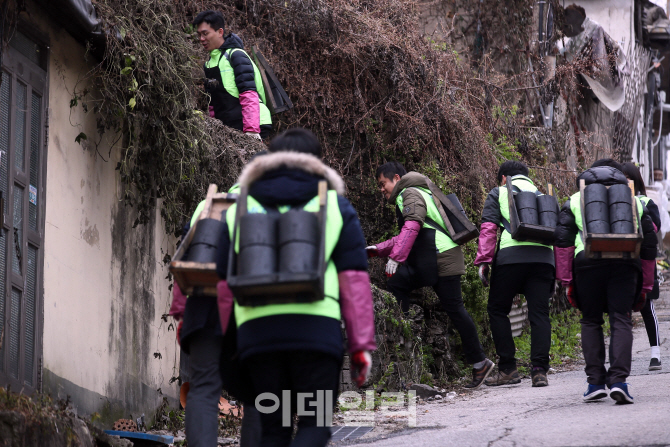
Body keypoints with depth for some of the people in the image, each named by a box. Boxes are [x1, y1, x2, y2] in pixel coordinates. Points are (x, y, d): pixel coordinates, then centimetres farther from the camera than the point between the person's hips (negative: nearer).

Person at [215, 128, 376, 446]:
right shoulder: (335, 207, 13)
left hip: (256, 332, 2)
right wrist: (361, 345, 3)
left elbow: (223, 284, 13)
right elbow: (354, 280, 4)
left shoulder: (239, 211, 19)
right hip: (316, 331, -2)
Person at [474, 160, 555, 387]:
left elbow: (488, 228, 3)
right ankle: (539, 369, -9)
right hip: (543, 256, 3)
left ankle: (507, 368, 5)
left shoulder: (498, 193, 16)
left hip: (511, 256, -3)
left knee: (497, 309, 9)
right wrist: (559, 272, 27)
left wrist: (483, 260, -1)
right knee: (539, 313, 2)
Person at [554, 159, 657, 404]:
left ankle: (595, 381, 3)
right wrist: (645, 286, 28)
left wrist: (567, 281, 9)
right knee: (621, 322, -1)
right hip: (626, 262, 0)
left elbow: (563, 240, 10)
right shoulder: (634, 202, 26)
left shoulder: (576, 200, 22)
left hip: (588, 261, 0)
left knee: (591, 322, 10)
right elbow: (649, 243, 24)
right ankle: (618, 380, -16)